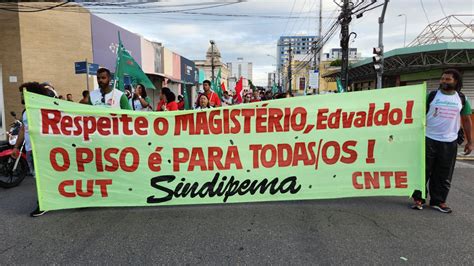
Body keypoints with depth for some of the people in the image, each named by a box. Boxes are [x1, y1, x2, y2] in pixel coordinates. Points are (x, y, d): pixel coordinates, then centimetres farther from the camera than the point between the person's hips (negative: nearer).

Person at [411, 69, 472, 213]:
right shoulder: (431, 95, 1)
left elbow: (466, 120, 12)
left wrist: (469, 141, 9)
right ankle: (418, 199, 10)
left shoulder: (462, 99, 8)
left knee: (444, 174, 7)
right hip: (429, 140, -2)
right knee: (423, 170, 1)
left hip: (449, 142, 2)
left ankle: (438, 201, 19)